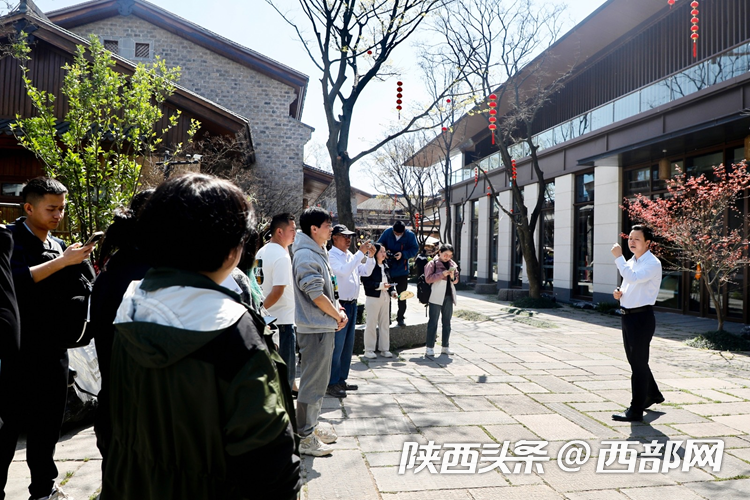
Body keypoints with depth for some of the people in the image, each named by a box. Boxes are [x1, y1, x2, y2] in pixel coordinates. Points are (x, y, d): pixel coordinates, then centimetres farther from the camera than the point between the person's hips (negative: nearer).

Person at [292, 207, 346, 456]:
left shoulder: (318, 253, 15)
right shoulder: (305, 256, -17)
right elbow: (316, 295, -22)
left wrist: (339, 310, 3)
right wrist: (338, 316, -10)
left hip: (325, 326, 10)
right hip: (315, 328, -10)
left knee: (320, 380, 18)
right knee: (312, 383, -2)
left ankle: (312, 427, 31)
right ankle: (306, 438, 8)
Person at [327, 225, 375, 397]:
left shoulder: (351, 256, 13)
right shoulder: (332, 255, -12)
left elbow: (366, 272, 15)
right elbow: (344, 271, -27)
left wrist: (370, 256, -1)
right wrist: (361, 252, -25)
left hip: (352, 304, 9)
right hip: (340, 305, -9)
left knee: (348, 345, 14)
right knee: (337, 346, -5)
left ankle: (341, 380, 25)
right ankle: (331, 384, 3)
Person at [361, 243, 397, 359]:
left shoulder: (385, 266, 12)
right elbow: (366, 282, -18)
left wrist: (392, 291, 4)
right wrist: (381, 285, -21)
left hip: (385, 298, 7)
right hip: (373, 298, -7)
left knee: (385, 324, 12)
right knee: (371, 324, 1)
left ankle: (385, 349, 21)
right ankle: (369, 350, 11)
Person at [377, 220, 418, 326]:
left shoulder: (410, 235, -11)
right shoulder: (387, 233, -7)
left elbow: (415, 249, -8)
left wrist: (403, 254, -23)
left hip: (402, 271, -1)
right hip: (388, 269, 1)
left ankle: (400, 318, 21)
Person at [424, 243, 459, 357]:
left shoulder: (452, 264, 12)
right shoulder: (433, 263, -4)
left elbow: (456, 280, 17)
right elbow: (428, 278, -11)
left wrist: (453, 276, -6)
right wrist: (442, 274, -19)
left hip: (449, 296, 6)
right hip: (436, 296, -6)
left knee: (447, 322, 11)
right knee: (433, 321, -3)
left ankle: (445, 346, 19)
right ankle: (429, 347, 2)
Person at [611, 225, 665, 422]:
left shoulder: (652, 264, -15)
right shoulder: (630, 262, 12)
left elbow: (633, 277, -33)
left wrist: (618, 257, -27)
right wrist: (619, 293, 2)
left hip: (642, 318, -9)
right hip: (627, 316, 9)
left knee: (638, 363, -2)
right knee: (635, 361, 21)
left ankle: (636, 410, 7)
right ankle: (653, 394, 42)